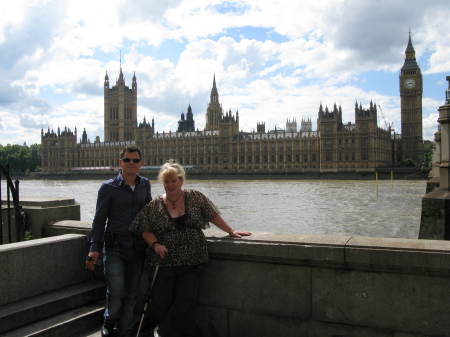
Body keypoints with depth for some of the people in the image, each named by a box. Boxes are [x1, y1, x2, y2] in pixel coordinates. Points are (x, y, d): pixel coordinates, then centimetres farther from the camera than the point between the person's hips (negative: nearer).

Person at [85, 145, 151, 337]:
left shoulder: (145, 184, 8)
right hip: (115, 248, -4)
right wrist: (94, 248, -11)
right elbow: (99, 220, -4)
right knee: (116, 291, -10)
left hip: (138, 248, 4)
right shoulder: (108, 188, -5)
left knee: (132, 294, 7)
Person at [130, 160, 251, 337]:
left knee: (184, 306, -5)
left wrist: (231, 232, 10)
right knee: (160, 306, -2)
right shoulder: (155, 205, 1)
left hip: (192, 264, 0)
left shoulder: (195, 197, 2)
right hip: (165, 264, 0)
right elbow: (145, 230, 6)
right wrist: (155, 244, -11)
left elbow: (213, 216, 9)